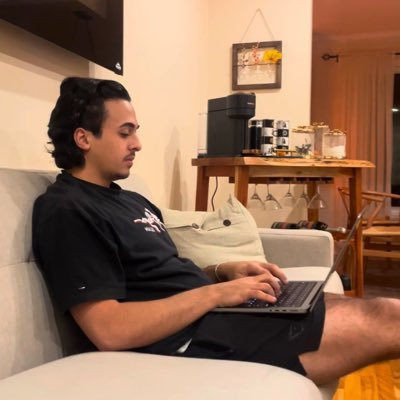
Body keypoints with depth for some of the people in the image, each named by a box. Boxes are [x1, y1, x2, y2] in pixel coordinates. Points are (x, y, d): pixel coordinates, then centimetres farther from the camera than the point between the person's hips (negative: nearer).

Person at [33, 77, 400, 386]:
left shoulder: (132, 201, 18)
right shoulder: (66, 212, -11)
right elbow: (111, 330, -21)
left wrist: (224, 272, 2)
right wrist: (216, 292, -18)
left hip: (216, 313, 9)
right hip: (197, 340, -9)